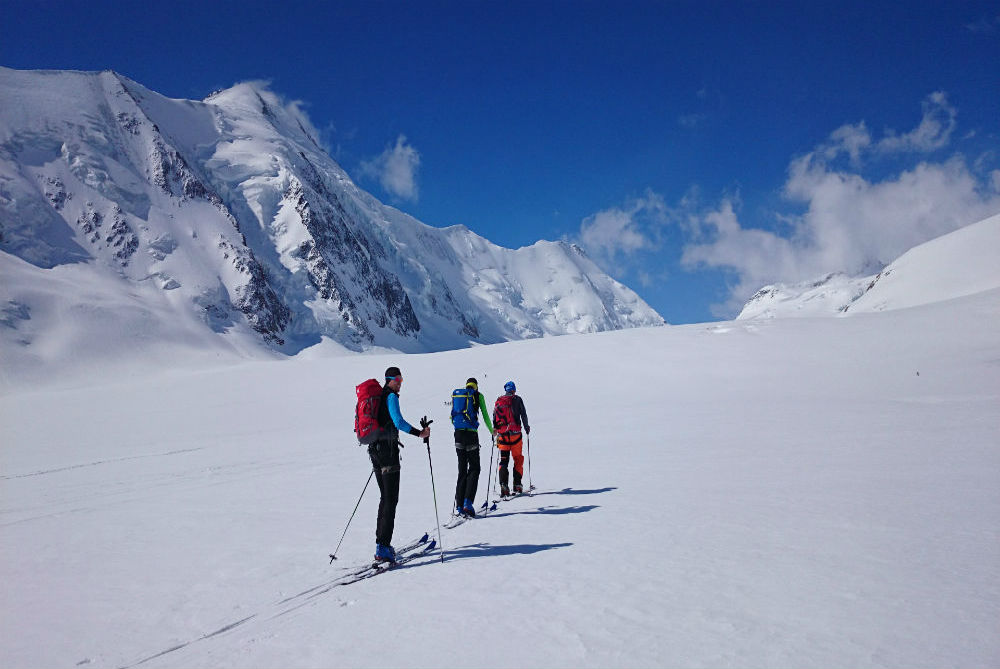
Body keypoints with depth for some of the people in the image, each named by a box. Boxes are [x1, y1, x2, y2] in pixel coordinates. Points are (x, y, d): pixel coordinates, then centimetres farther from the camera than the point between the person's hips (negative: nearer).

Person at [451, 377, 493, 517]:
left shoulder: (456, 394, 14)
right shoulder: (478, 395, 2)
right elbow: (485, 415, 5)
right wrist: (492, 431, 20)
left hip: (458, 433, 4)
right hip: (471, 433, -4)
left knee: (462, 470, 11)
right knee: (474, 469, 5)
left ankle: (459, 505, 6)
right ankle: (468, 502, -9)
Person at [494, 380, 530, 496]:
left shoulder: (498, 401, 8)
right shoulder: (517, 399, 0)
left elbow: (494, 417, 10)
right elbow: (523, 415, 1)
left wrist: (496, 431, 23)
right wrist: (526, 427, 16)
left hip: (502, 434, 2)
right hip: (515, 434, -2)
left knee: (503, 460, 6)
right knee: (518, 459, 10)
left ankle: (503, 486, -7)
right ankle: (517, 485, 6)